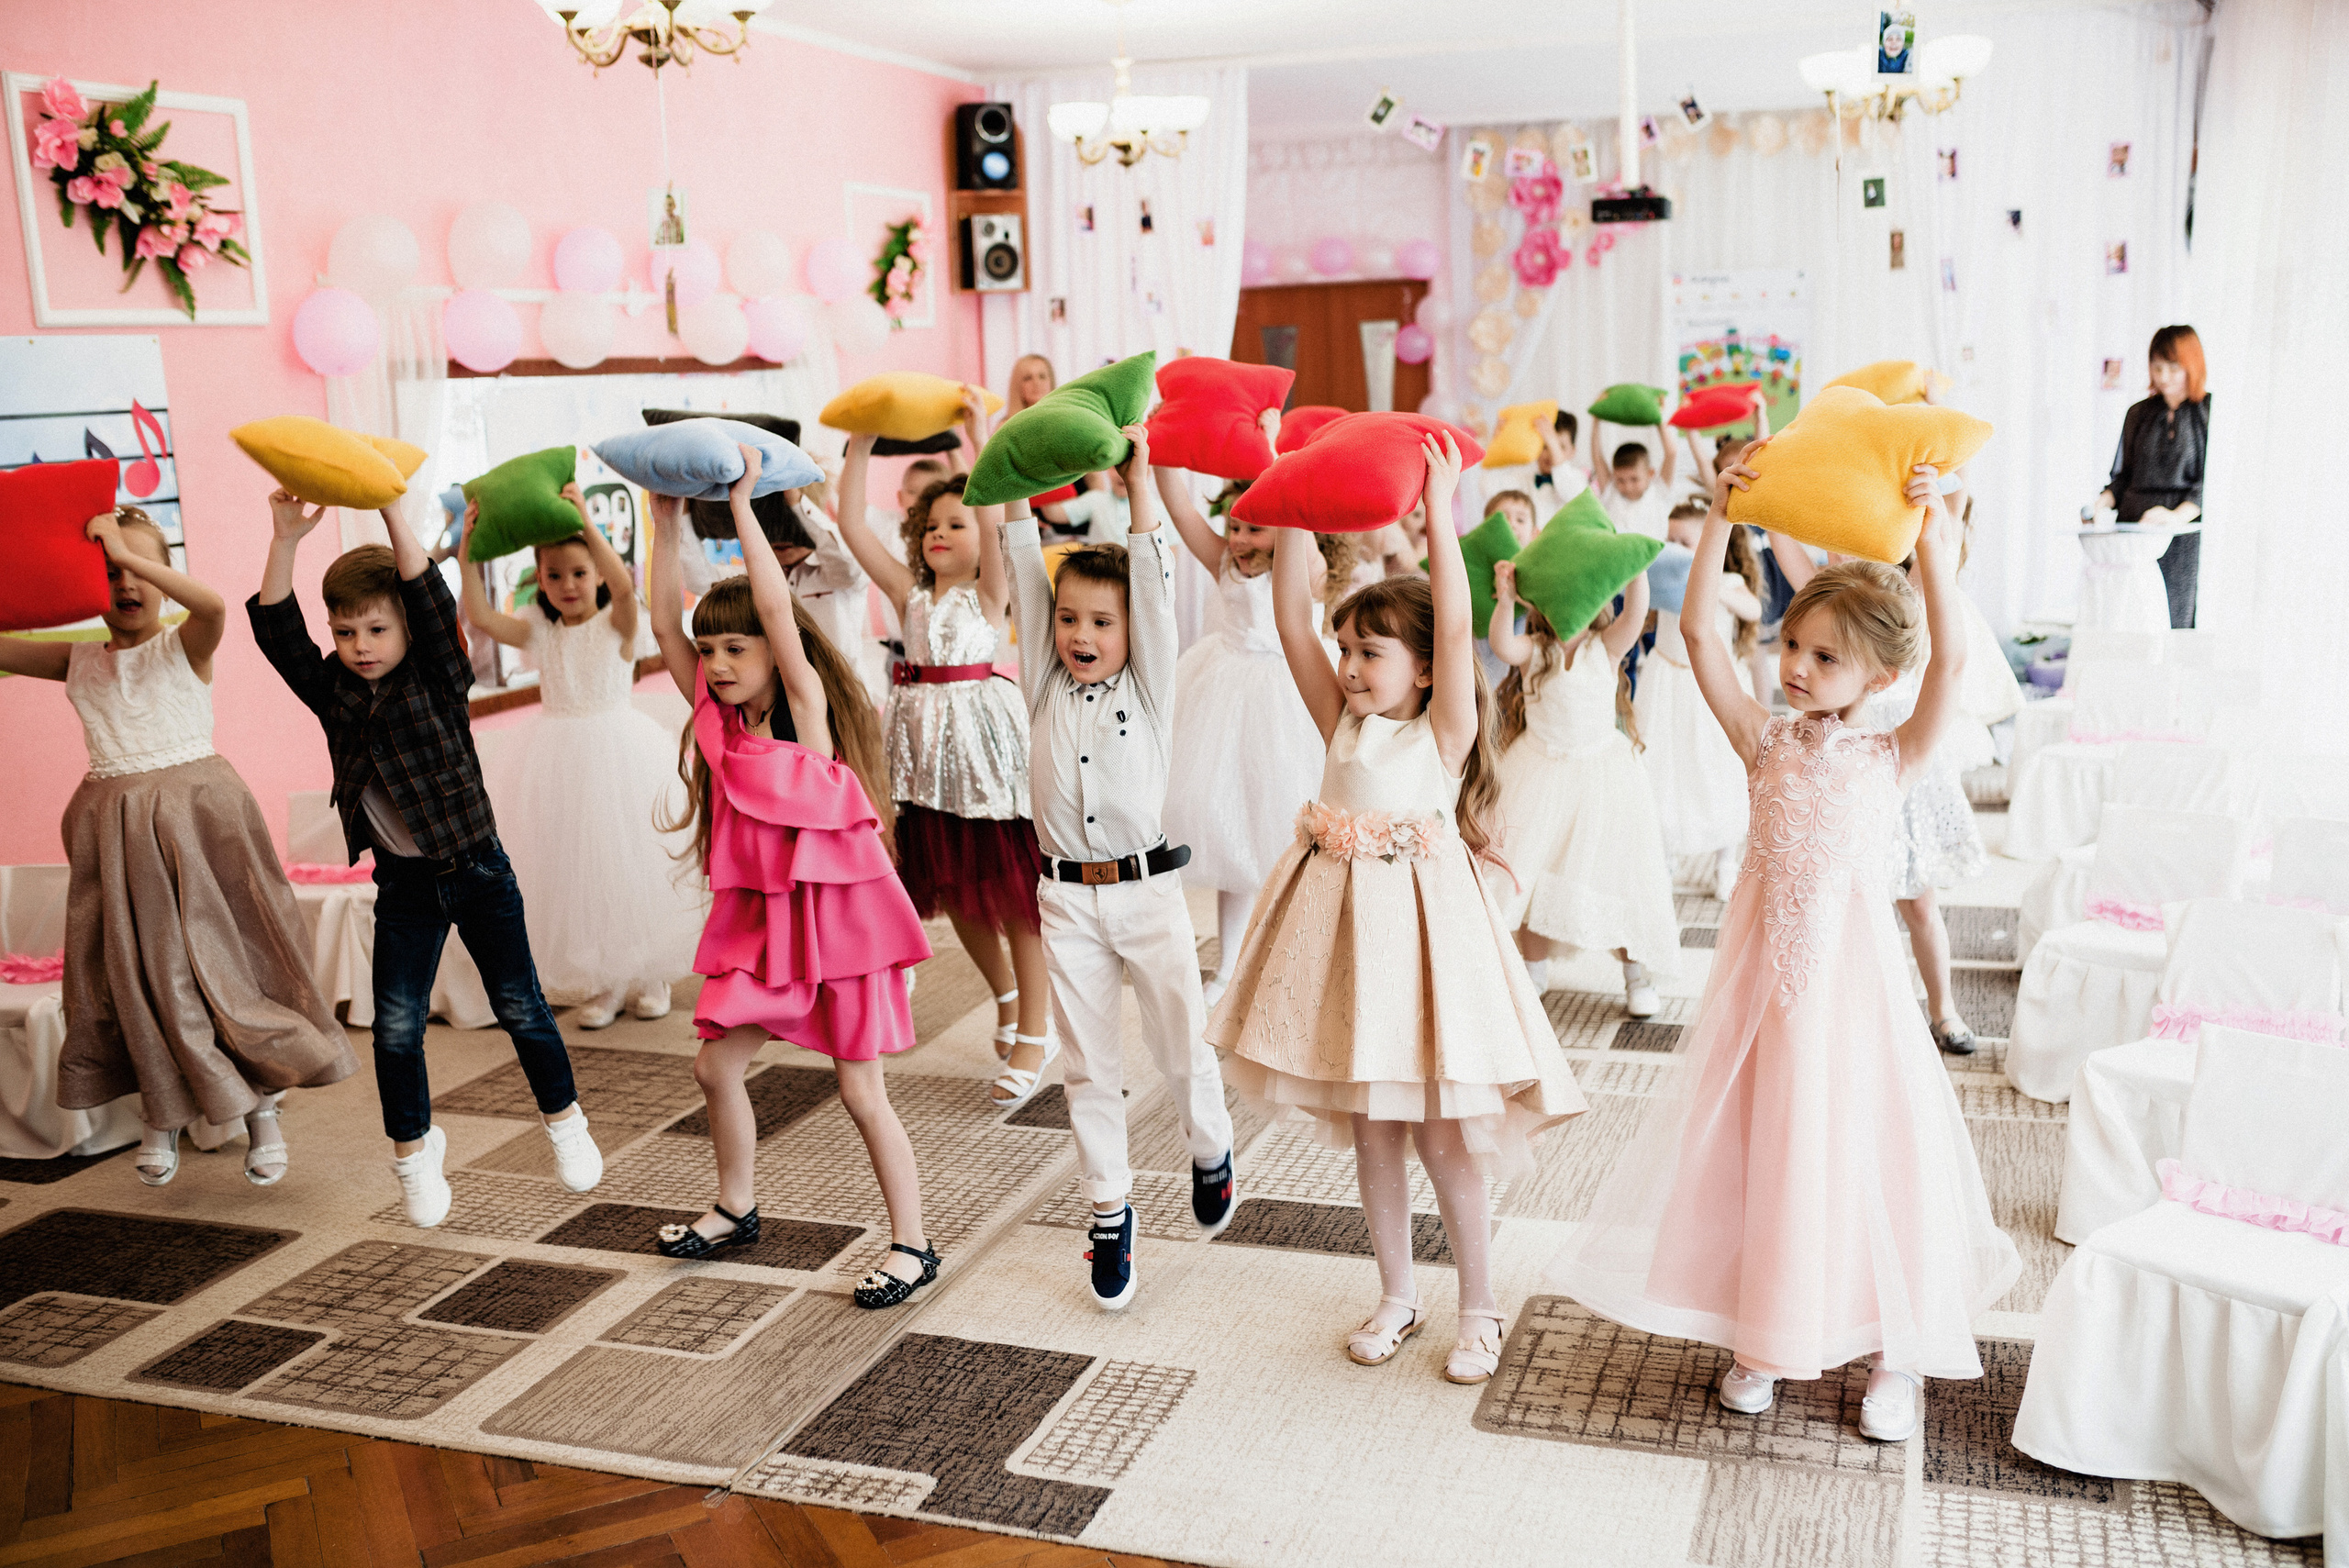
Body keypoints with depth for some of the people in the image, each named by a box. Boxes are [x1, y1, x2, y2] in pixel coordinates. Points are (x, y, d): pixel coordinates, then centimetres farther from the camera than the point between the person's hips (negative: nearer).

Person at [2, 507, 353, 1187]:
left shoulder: (183, 647, -4)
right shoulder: (78, 662, 8)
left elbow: (214, 606, -27)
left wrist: (129, 550, -25)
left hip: (195, 813, -4)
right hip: (114, 823, 4)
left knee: (222, 960, 0)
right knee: (134, 972, 9)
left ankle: (263, 1107, 16)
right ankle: (162, 1115, 25)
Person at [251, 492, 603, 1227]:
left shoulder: (438, 680, -9)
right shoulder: (334, 692, 1)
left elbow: (434, 602, -23)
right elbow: (276, 630, -9)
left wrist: (391, 514, -31)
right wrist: (285, 540, -20)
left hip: (475, 868, -3)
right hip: (401, 881, 3)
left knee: (520, 1007, 9)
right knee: (396, 1025, 3)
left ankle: (564, 1121, 29)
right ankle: (414, 1150, 22)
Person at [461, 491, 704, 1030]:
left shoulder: (615, 623, -6)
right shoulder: (539, 631, 5)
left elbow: (624, 584, -27)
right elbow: (480, 615, -8)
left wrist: (586, 522, -36)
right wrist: (468, 550, -18)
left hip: (616, 755, -4)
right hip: (559, 761, 4)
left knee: (627, 859, 4)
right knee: (571, 866, 6)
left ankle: (646, 976, 21)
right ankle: (597, 984, 18)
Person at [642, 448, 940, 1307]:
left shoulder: (805, 707, -11)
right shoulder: (720, 717, 4)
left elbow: (776, 608, -23)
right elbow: (664, 626, 0)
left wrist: (742, 503, -21)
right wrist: (667, 522, -2)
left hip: (836, 910, -6)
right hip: (758, 914, 7)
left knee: (860, 1092, -1)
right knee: (715, 1063, 9)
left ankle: (912, 1244, 11)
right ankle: (736, 1210, 32)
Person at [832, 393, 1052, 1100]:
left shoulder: (990, 592, -3)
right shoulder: (910, 594, 9)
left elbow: (993, 520, -20)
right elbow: (851, 524, 4)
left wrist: (980, 437, -22)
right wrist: (860, 446, 0)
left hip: (981, 735, -6)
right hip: (927, 745, 6)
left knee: (1011, 887, 0)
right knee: (952, 889, 16)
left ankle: (1033, 1032, 11)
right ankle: (1005, 994, 39)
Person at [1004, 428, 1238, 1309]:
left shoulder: (1149, 687, 0)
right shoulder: (1046, 688, 5)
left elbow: (1155, 588, -10)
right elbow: (1026, 576, 0)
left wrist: (1139, 487, -14)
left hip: (1147, 890, -2)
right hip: (1067, 898, 2)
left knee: (1181, 1045, 6)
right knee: (1091, 1067, 7)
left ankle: (1209, 1151, 36)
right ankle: (1110, 1218, 18)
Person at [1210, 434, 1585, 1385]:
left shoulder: (1443, 732, -7)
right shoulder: (1342, 723, 6)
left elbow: (1455, 624, -20)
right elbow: (1291, 618, 0)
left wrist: (1439, 511, -22)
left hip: (1419, 923, -5)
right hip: (1341, 922, 5)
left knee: (1441, 1135, 3)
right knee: (1369, 1131, 13)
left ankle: (1480, 1307, 22)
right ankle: (1396, 1299, 29)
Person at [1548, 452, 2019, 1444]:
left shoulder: (1892, 757, -4)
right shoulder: (1766, 740, 1)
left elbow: (1949, 661, -19)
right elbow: (1698, 633, -7)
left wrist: (1932, 539, -26)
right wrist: (1719, 521, -14)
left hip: (1851, 971, -2)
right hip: (1763, 966, 2)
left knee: (1864, 1147, 6)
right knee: (1757, 1146, 10)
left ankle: (1897, 1348, 24)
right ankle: (1761, 1333, 28)